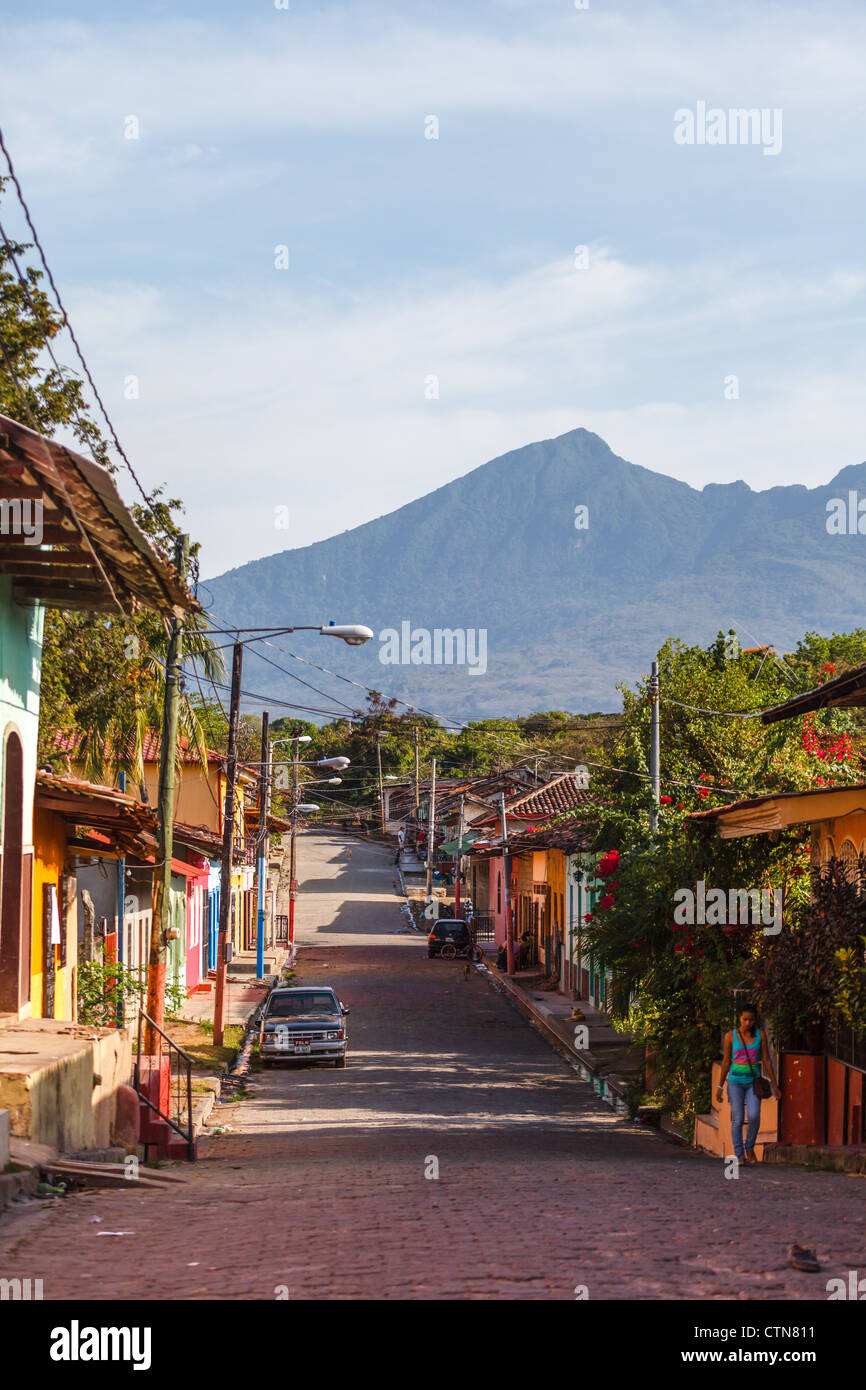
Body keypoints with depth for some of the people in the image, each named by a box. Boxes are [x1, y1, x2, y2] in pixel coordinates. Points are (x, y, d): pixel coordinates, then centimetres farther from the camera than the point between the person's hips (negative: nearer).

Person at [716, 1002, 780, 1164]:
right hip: (735, 1082, 0)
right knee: (738, 1119, -5)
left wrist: (774, 1084, 6)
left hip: (753, 1082, 0)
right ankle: (739, 1156, 3)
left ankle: (750, 1148, 5)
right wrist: (720, 1086, 7)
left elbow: (766, 1060, 6)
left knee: (754, 1116, -17)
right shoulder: (731, 1036, 1)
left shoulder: (760, 1034, 3)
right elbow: (726, 1062, 7)